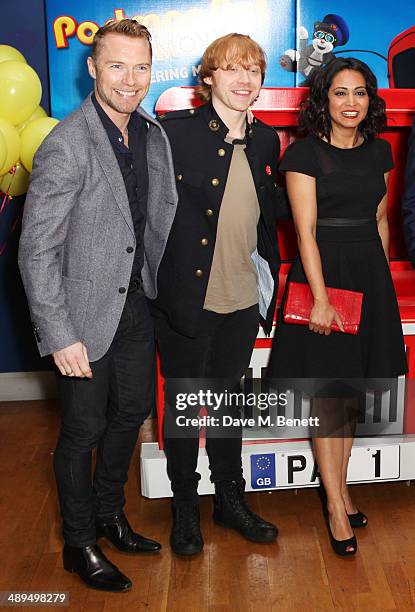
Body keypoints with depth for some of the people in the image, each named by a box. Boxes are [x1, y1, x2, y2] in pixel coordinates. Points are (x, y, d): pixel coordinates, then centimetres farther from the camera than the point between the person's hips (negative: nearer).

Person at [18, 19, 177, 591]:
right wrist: (60, 336, -20)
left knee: (131, 413, 19)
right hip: (87, 313, -7)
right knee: (84, 428, 7)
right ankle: (79, 544, 29)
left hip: (139, 303, 7)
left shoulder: (154, 135, 4)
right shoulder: (66, 145, -18)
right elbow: (37, 251, -19)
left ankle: (110, 516, 42)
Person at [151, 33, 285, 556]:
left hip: (242, 298, 5)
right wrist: (154, 282, -12)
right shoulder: (173, 131, -12)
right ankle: (184, 508, 31)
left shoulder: (265, 139, 6)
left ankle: (231, 500, 37)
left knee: (226, 397, 19)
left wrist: (268, 274, 13)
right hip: (186, 299, -4)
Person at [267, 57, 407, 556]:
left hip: (369, 275, 6)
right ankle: (336, 505, 13)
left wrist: (381, 278, 11)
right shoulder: (305, 153, -7)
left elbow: (380, 220, 16)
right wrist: (321, 298, -18)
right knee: (326, 394, 1)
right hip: (322, 272, -5)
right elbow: (305, 231, -13)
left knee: (352, 391, 12)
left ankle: (340, 491, 27)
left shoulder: (379, 151, 9)